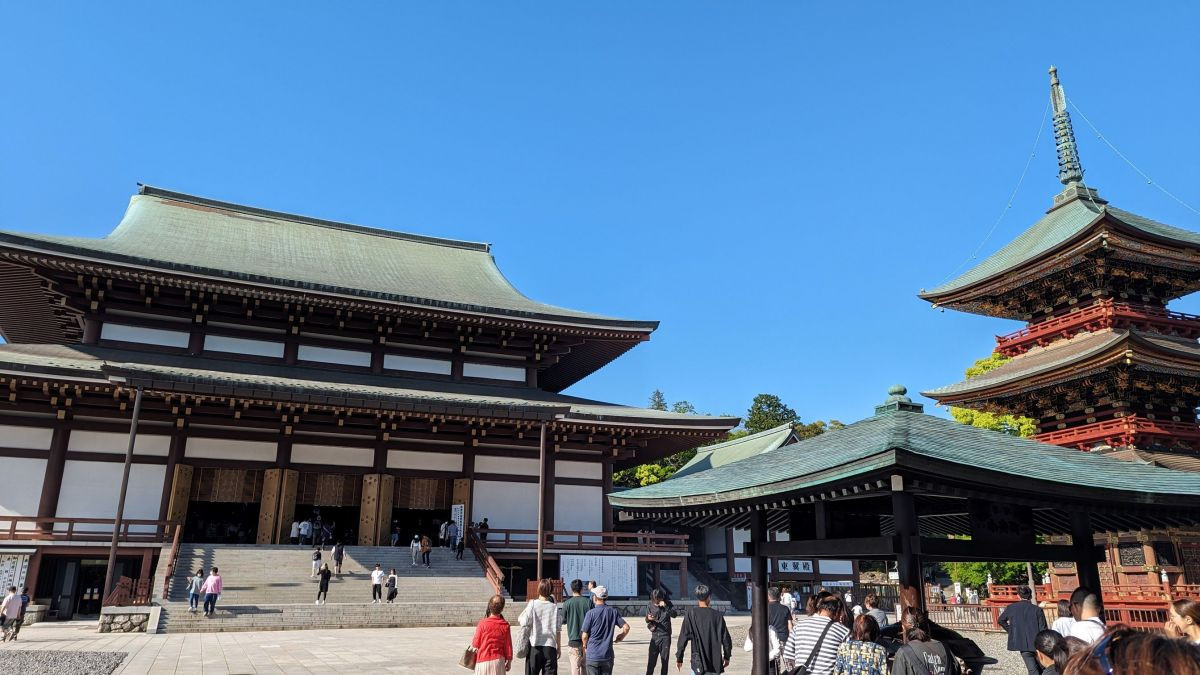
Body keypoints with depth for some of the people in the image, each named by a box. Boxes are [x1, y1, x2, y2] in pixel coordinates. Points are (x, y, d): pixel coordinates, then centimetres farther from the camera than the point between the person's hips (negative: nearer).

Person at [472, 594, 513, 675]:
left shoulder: (482, 624, -9)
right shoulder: (505, 625, -5)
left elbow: (475, 644, -1)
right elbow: (508, 645, 1)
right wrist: (509, 661, 13)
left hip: (483, 660, -1)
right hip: (498, 660, 1)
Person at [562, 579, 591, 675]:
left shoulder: (567, 603, -7)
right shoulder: (588, 602, -3)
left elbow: (563, 621, 3)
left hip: (574, 640, -2)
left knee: (575, 667, 0)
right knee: (584, 666, 16)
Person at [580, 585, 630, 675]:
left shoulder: (591, 613, -12)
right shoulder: (613, 612, 1)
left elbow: (584, 635, -9)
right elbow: (626, 627, -1)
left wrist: (585, 646, 11)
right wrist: (621, 636, 20)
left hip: (593, 656, -3)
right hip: (608, 655, 4)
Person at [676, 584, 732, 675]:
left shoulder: (691, 614, -7)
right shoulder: (718, 615, -1)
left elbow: (683, 637, -7)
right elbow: (726, 638, 2)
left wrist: (679, 658, 1)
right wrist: (727, 656, 17)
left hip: (698, 662, -2)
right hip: (716, 663, 2)